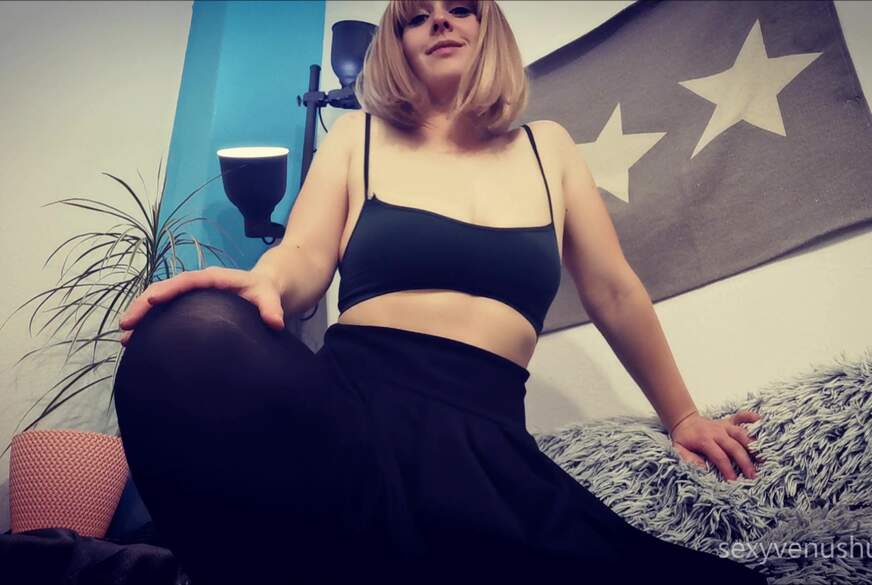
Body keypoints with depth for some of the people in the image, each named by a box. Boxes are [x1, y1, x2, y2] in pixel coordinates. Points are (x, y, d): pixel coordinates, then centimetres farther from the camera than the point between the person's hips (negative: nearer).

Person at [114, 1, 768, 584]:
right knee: (191, 332, -33)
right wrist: (265, 284, -24)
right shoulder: (359, 136, 15)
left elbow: (616, 294, 21)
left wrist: (681, 417, 26)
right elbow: (305, 256, 2)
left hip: (491, 442, 2)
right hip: (354, 405, -1)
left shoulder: (547, 147, 18)